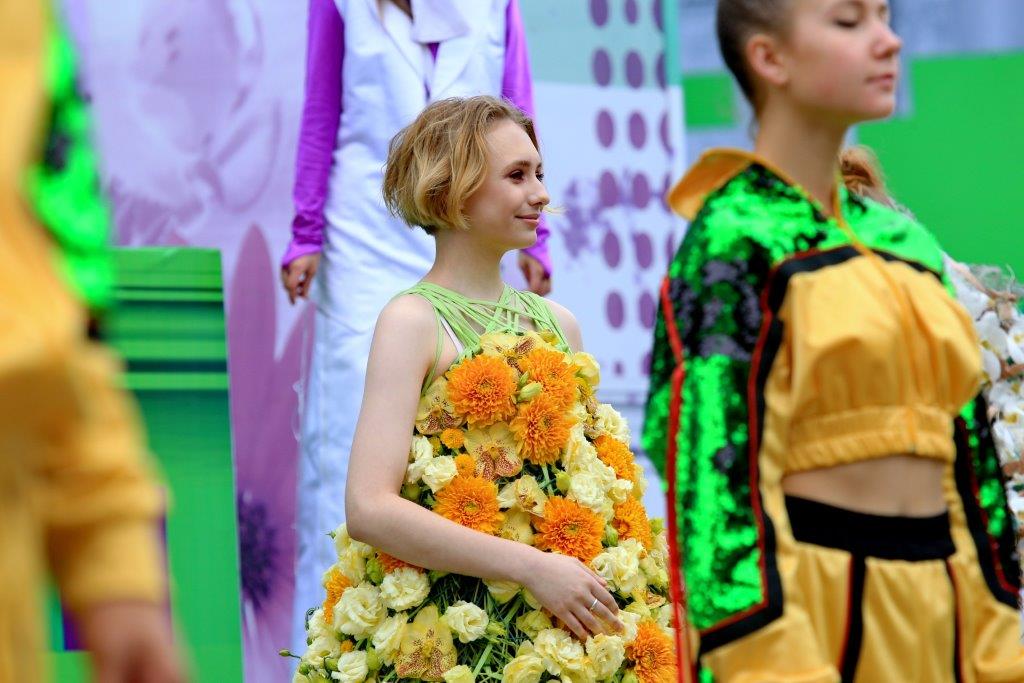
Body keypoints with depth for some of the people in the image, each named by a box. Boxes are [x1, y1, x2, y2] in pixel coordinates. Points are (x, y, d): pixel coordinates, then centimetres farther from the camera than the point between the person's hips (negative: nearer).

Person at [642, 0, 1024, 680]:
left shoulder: (902, 239, 15)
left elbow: (968, 457, 16)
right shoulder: (734, 242, -7)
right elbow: (719, 471, -15)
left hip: (935, 615, 7)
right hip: (801, 601, -7)